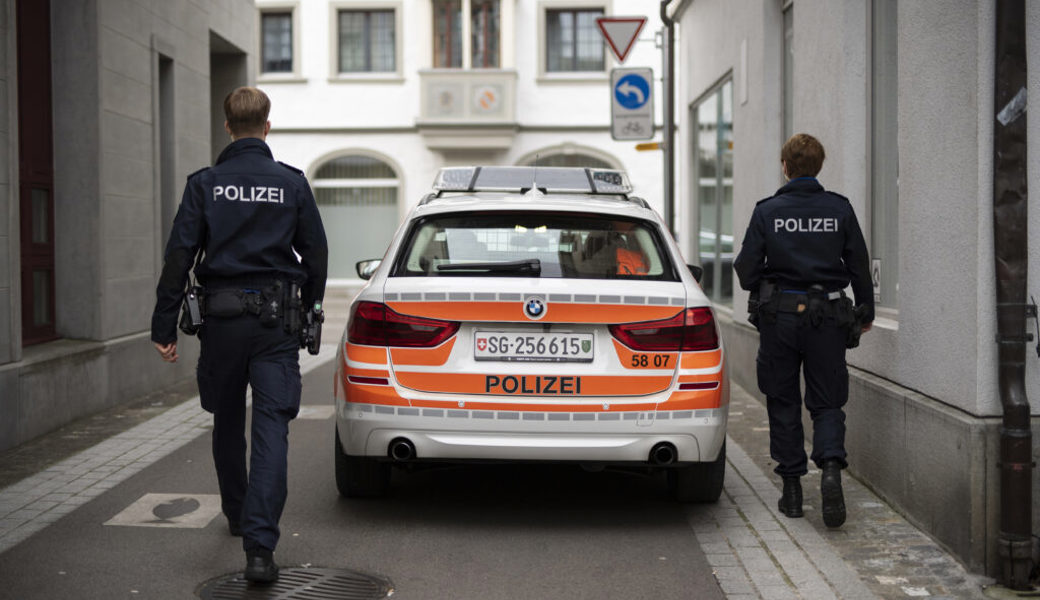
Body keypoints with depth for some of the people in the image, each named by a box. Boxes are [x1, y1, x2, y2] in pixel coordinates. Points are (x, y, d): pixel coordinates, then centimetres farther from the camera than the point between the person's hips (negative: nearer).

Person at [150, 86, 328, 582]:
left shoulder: (205, 184, 0)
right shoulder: (292, 184, 1)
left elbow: (179, 257, -3)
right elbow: (316, 255, 7)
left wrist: (164, 327, 1)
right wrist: (309, 312, 22)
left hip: (221, 319, 1)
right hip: (276, 320, -1)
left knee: (227, 423, 19)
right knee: (271, 429, -5)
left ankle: (238, 515, 36)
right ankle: (259, 544, -15)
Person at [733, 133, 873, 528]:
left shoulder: (768, 211, -4)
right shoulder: (839, 210, 0)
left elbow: (746, 269, -4)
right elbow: (860, 266, 5)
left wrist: (762, 291, 19)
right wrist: (865, 313, 19)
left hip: (779, 316, -1)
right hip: (827, 316, 1)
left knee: (783, 403, 10)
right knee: (827, 402, 8)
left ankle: (792, 487, 12)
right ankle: (831, 466, -17)